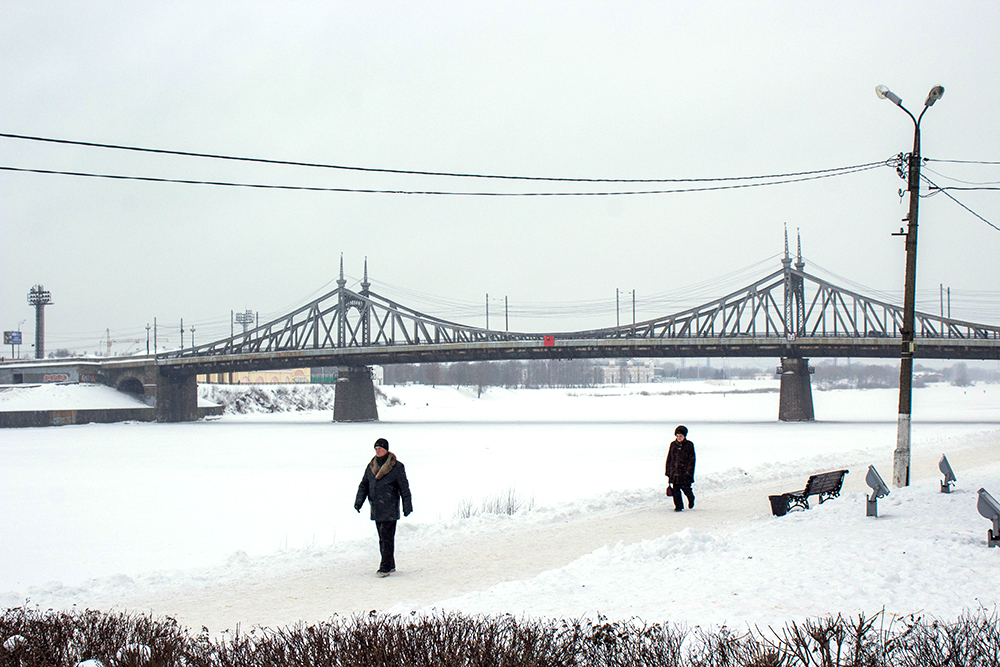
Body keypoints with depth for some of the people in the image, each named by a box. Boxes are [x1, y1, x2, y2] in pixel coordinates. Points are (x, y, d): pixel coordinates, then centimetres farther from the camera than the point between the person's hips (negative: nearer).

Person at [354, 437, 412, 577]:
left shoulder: (396, 466, -6)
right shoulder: (371, 466, 11)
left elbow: (404, 487, -3)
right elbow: (364, 485, 16)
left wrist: (407, 506, -4)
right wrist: (358, 501, 2)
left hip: (389, 510, -6)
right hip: (376, 510, 6)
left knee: (387, 537, -11)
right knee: (382, 538, 11)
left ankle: (386, 567, -9)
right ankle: (390, 565, 21)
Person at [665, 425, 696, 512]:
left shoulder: (689, 445, -1)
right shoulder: (673, 445, 9)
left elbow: (692, 459, -2)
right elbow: (669, 458, 14)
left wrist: (689, 471, -10)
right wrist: (668, 471, 10)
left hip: (685, 472, -3)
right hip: (674, 471, 3)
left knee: (686, 488, -3)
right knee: (676, 490, 0)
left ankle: (691, 498, 29)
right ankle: (678, 506, 10)